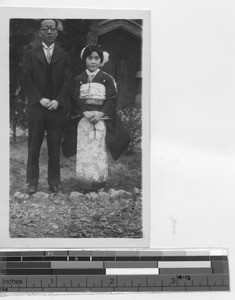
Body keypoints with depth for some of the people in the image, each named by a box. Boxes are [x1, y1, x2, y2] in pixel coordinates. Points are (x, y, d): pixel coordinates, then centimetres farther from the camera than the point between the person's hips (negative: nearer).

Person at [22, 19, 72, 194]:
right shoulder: (31, 55, 10)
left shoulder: (63, 56, 11)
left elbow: (67, 81, 4)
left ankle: (54, 181, 10)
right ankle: (32, 182, 7)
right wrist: (40, 99, -10)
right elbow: (27, 80, 2)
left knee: (55, 147, 2)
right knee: (33, 147, 1)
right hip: (36, 107, 0)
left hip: (57, 108, 0)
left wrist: (58, 101, -10)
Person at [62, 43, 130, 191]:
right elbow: (75, 100, 3)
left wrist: (101, 113, -13)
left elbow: (112, 99, 0)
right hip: (83, 119, 1)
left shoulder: (107, 79, 5)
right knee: (84, 150, -3)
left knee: (100, 150, -4)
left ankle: (99, 181, 3)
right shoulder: (79, 79, 9)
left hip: (101, 119, -1)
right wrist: (85, 113, -12)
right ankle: (85, 182, 2)